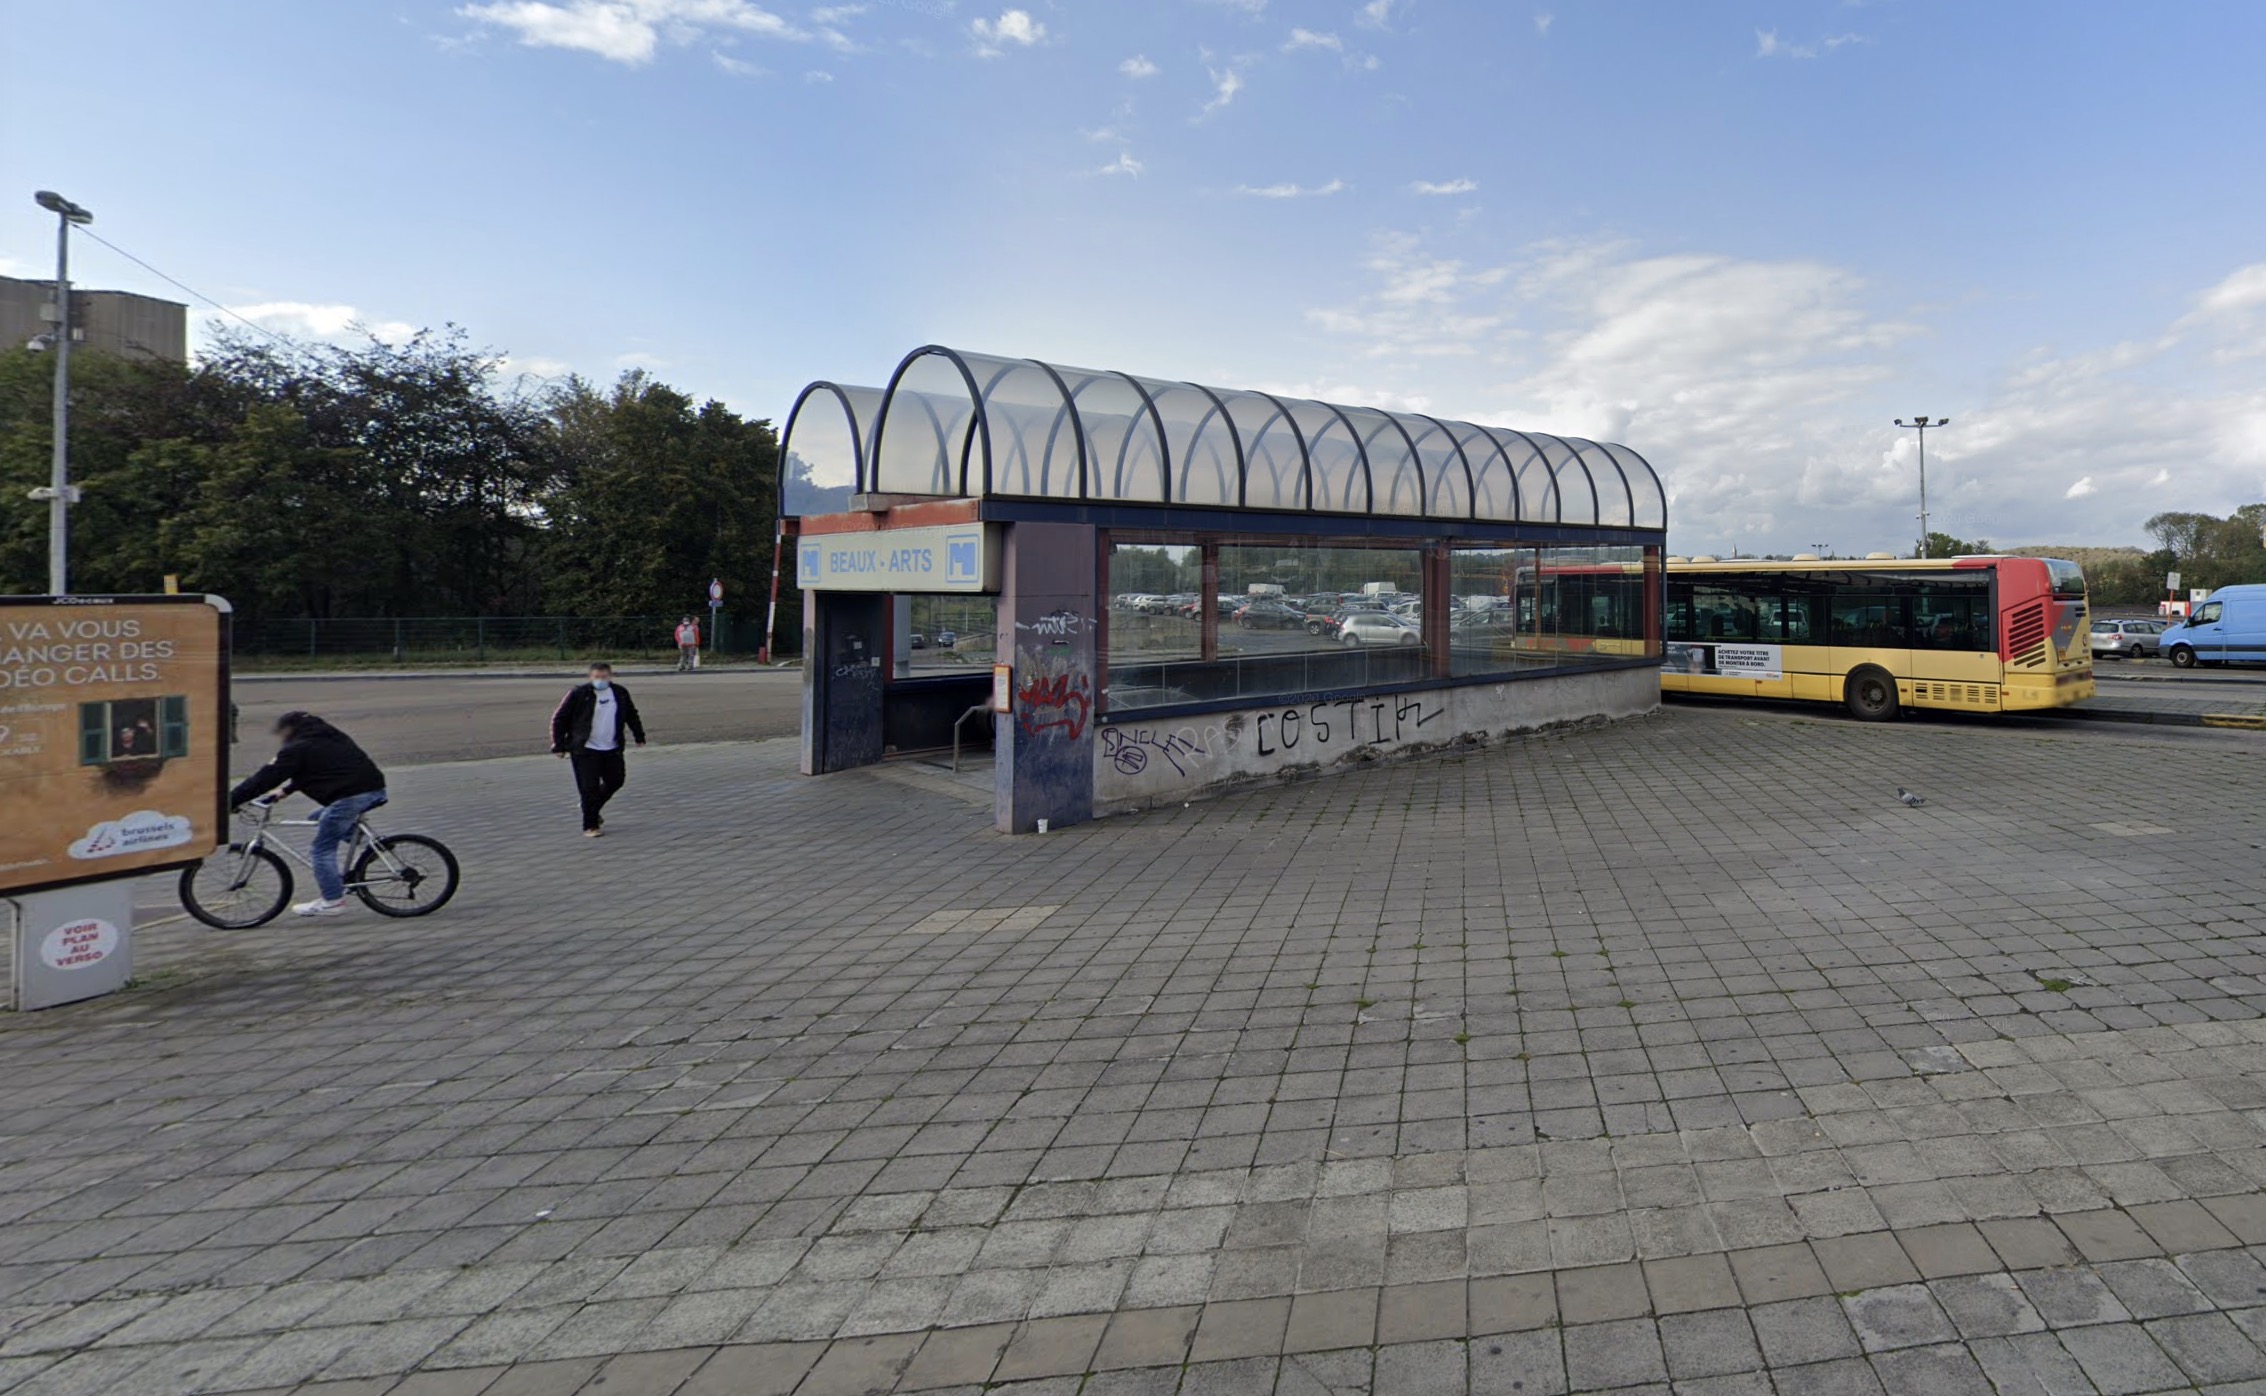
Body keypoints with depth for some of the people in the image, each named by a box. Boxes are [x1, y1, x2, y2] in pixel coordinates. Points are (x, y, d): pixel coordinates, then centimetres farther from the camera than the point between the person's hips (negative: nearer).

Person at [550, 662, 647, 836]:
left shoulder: (620, 693, 4)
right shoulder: (578, 694, -9)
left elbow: (631, 715, 20)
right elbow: (559, 719, -4)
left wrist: (639, 735, 17)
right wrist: (558, 745, -6)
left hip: (612, 750, 5)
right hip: (585, 750, -5)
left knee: (615, 781, 9)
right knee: (589, 788, -5)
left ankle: (593, 808, 36)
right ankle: (590, 826, 9)